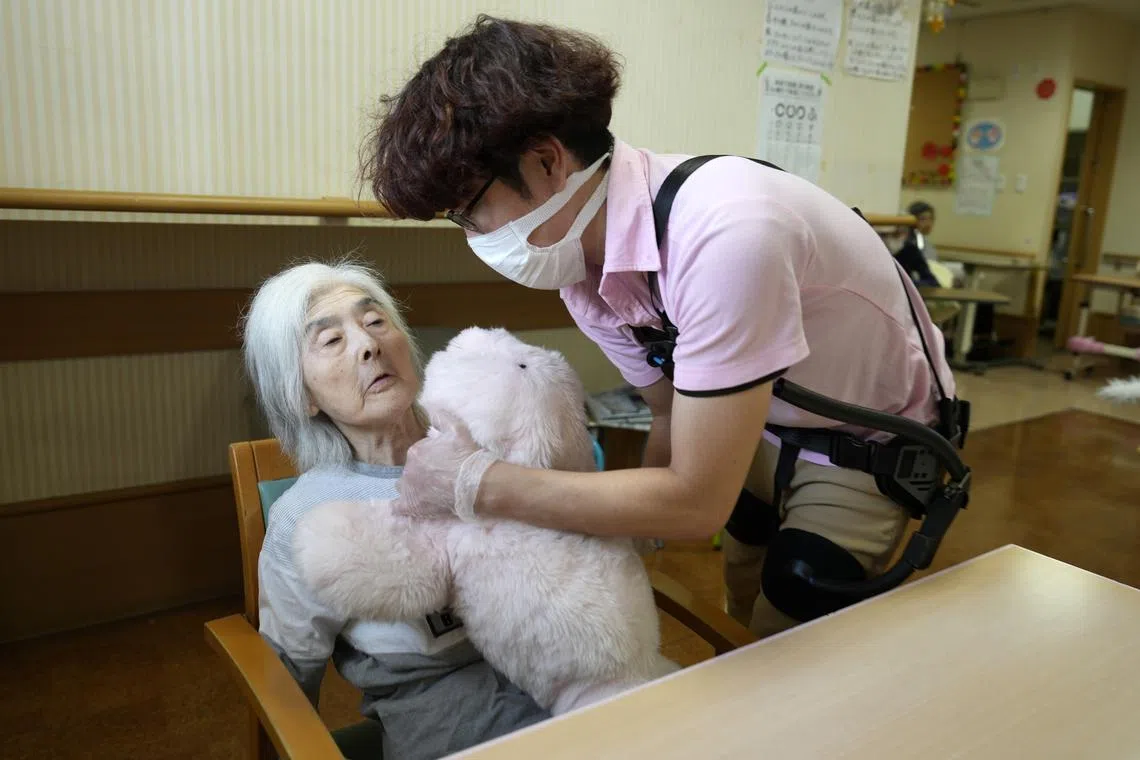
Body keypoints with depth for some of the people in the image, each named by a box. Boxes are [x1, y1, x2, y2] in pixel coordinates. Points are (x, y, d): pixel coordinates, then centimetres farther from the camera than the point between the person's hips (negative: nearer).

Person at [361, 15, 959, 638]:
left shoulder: (723, 234, -39)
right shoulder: (582, 274, -14)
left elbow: (698, 501, -35)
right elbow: (674, 417, 0)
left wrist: (476, 483, -29)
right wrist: (635, 531, -14)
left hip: (874, 439, -5)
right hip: (767, 424, 6)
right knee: (744, 615, 15)